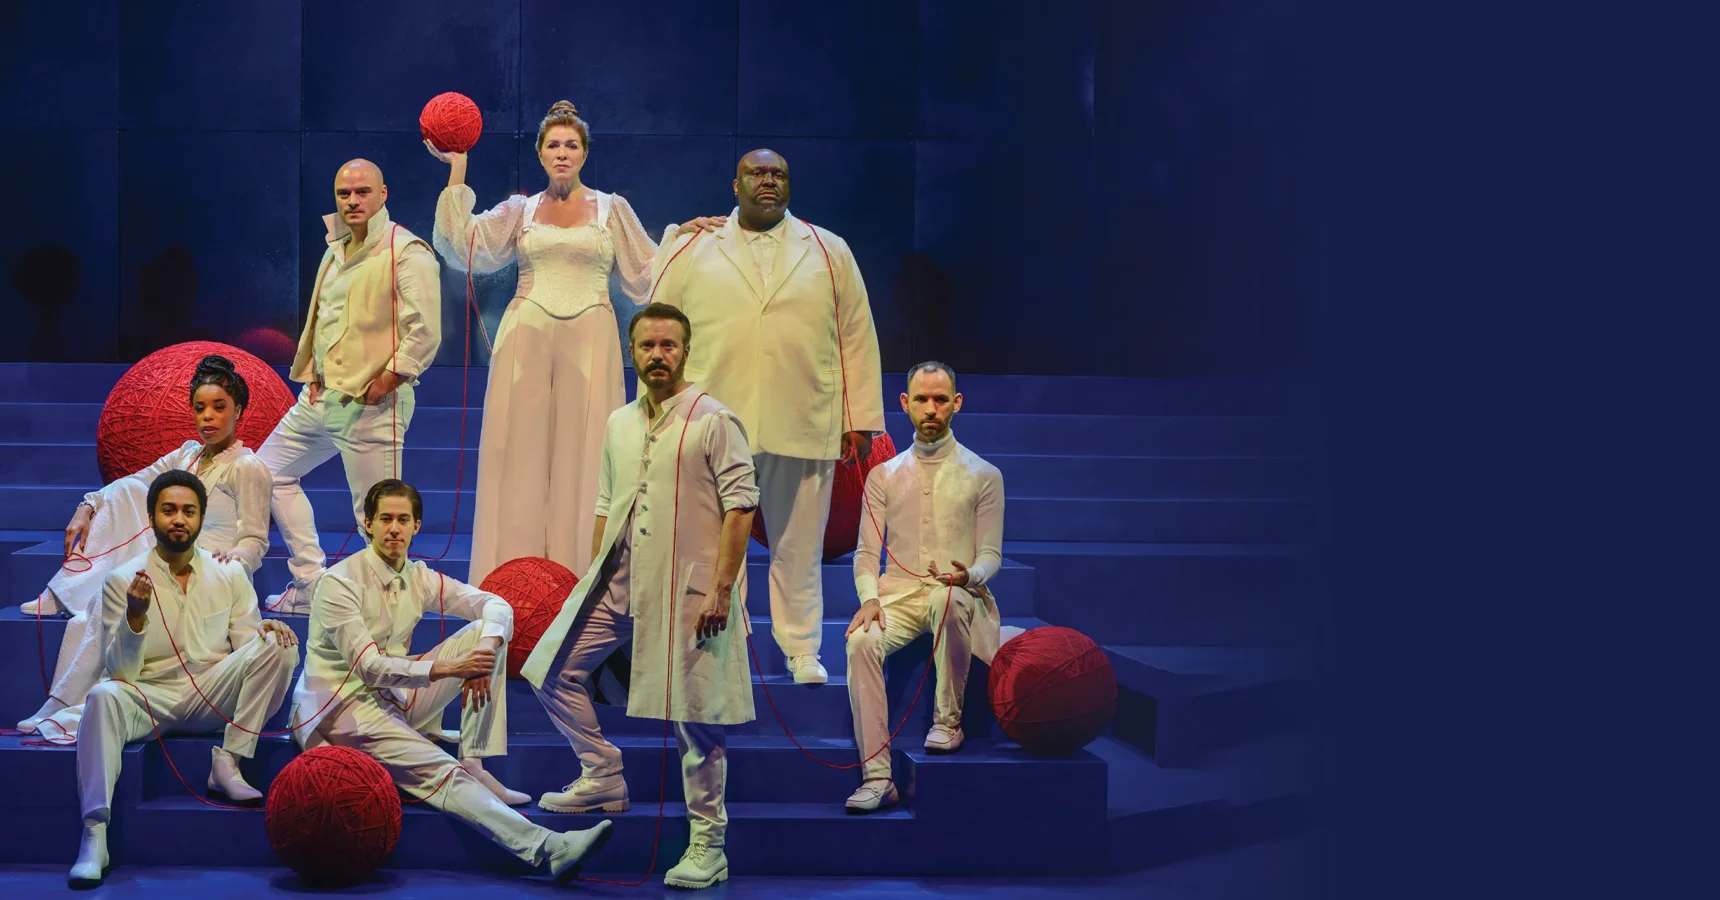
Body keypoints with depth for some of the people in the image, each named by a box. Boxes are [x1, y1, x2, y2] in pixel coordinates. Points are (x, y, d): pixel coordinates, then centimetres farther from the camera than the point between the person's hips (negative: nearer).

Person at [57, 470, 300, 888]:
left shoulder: (229, 574, 3)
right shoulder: (123, 580, -5)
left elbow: (248, 647, 4)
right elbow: (121, 671, -10)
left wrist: (264, 629, -19)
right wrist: (135, 616, -27)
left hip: (212, 697, 2)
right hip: (150, 697, -2)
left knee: (279, 647, -19)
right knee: (104, 695, -35)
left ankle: (228, 764, -17)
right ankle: (95, 835, -38)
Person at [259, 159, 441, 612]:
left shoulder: (407, 252, -12)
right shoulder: (336, 250, 15)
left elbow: (425, 331, -18)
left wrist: (385, 381, -17)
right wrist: (312, 374, 12)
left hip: (372, 405, -9)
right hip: (320, 398, 9)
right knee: (270, 471, 15)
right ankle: (311, 585, 17)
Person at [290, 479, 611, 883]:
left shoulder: (418, 578, 6)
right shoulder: (339, 583, -14)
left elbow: (496, 605, 1)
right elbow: (369, 667, -22)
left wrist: (486, 648, -23)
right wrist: (448, 669, -33)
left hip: (393, 696, 7)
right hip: (341, 707, -7)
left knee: (484, 633, -6)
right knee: (439, 771, -30)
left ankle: (475, 764, -15)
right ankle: (548, 847, -46)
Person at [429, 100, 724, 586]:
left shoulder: (612, 210, 11)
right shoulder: (519, 211, 12)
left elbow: (646, 276, 14)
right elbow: (462, 246, 0)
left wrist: (682, 236, 2)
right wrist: (458, 170, 2)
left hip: (589, 343, -1)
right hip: (528, 341, 1)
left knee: (583, 453, -3)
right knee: (522, 450, -2)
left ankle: (582, 582, 0)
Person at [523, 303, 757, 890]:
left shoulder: (715, 421, -7)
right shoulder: (619, 424, 13)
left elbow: (740, 507, -12)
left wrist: (721, 589, -18)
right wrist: (593, 584, 14)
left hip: (687, 587, -7)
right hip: (621, 579, 7)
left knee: (696, 718, -2)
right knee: (555, 670, 3)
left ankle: (707, 847, 7)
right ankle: (603, 777, 17)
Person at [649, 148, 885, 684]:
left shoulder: (830, 253, 11)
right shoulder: (690, 252, 8)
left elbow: (857, 338, 9)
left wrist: (860, 421, 4)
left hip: (804, 430, 1)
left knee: (799, 549, 6)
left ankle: (803, 652, 16)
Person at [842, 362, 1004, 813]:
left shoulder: (983, 475, 9)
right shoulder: (884, 476, 15)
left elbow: (991, 555, 5)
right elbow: (866, 552, 10)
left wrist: (969, 575, -19)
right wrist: (869, 598, -11)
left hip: (958, 595, -2)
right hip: (898, 595, 2)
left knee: (947, 599, -41)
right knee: (862, 641, -32)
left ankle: (948, 720, -23)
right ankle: (877, 776, -32)